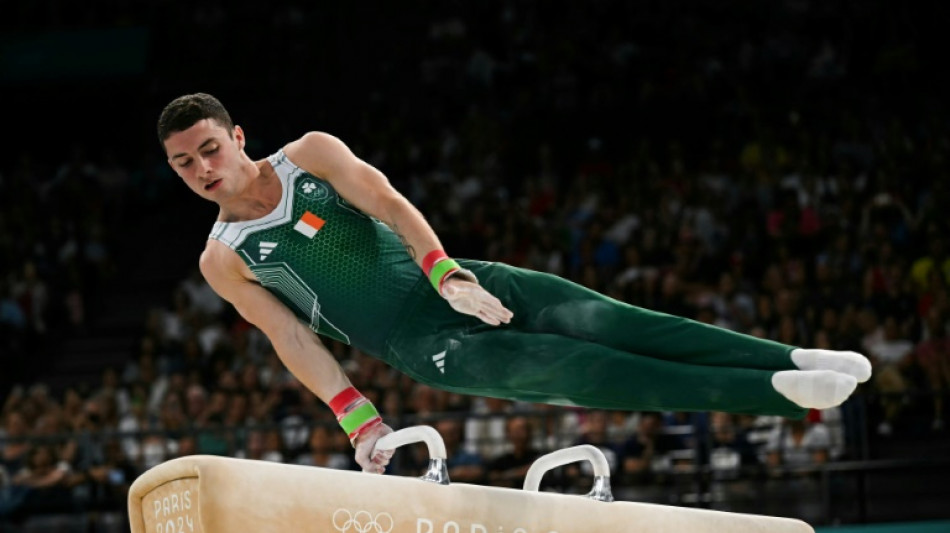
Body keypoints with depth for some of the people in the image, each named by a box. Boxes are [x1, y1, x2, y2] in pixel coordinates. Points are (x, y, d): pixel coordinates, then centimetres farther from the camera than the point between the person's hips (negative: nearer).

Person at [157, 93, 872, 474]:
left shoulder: (309, 154, 2)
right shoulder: (224, 261, 0)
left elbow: (389, 204, -7)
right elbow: (292, 340, -3)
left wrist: (444, 270, -22)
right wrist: (354, 415, -12)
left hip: (457, 284, 2)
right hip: (422, 347, -2)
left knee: (603, 321, -15)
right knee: (570, 370, -19)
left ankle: (793, 360, -14)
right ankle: (780, 395, -23)